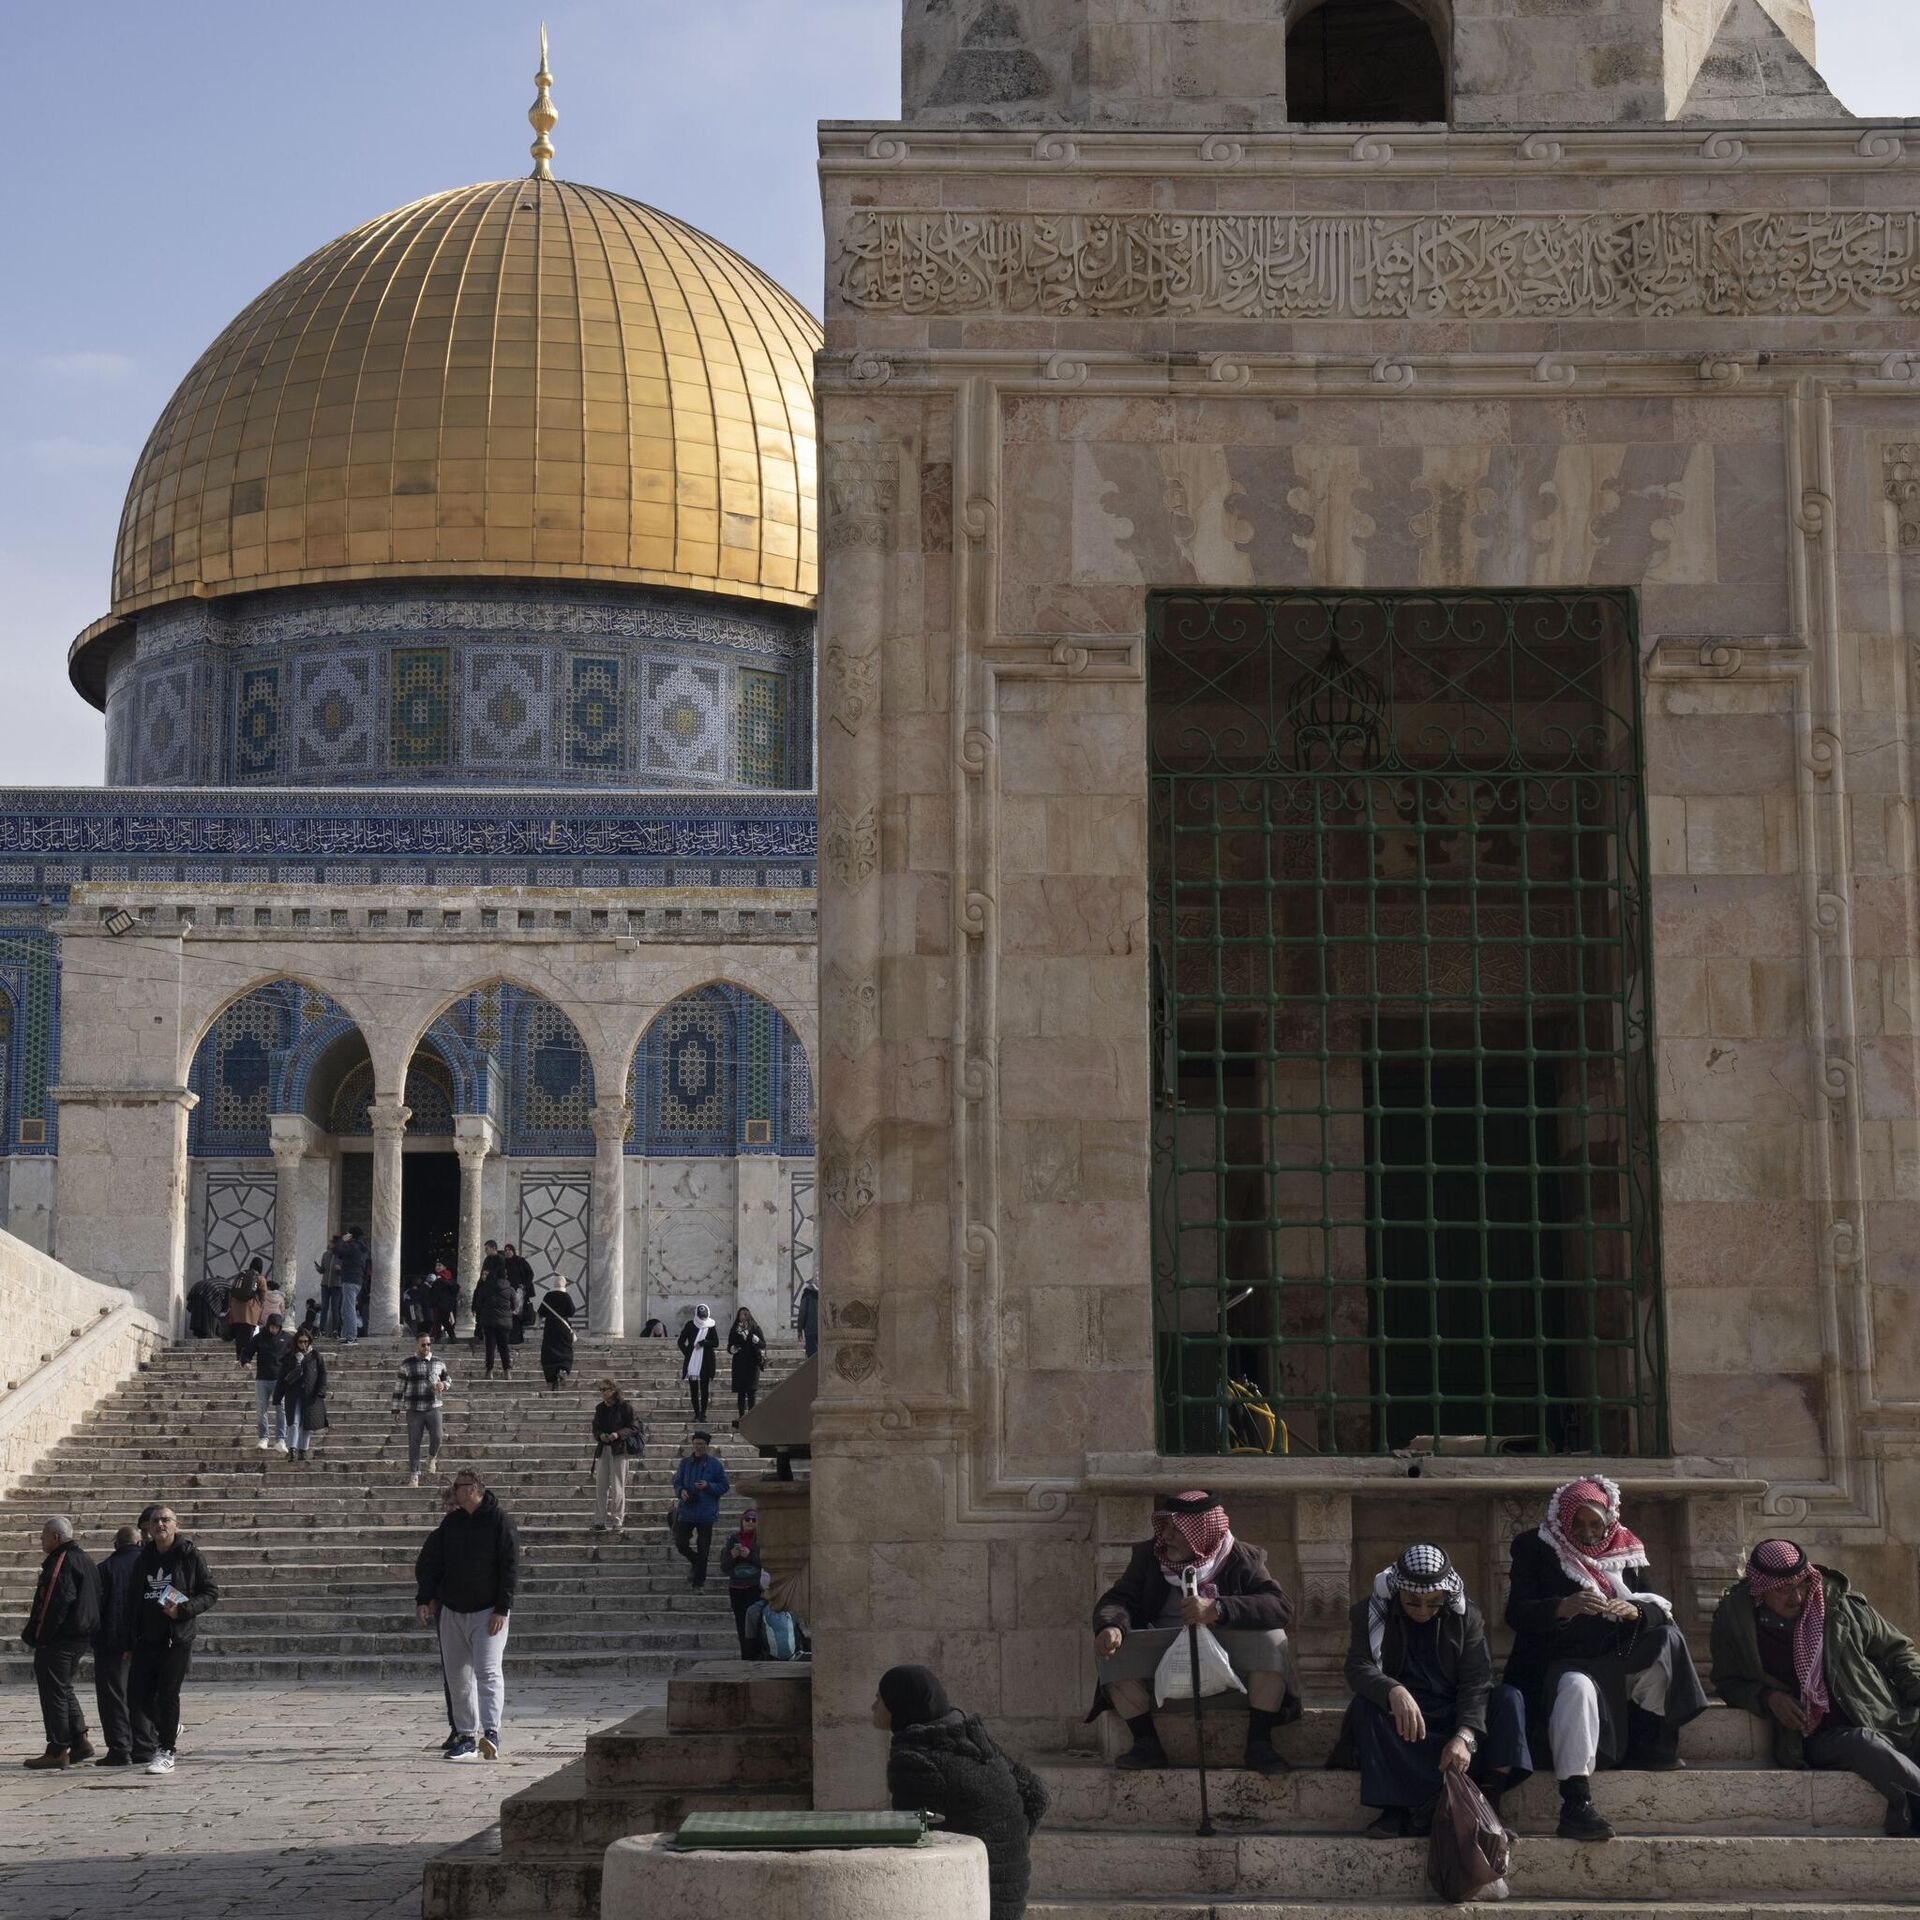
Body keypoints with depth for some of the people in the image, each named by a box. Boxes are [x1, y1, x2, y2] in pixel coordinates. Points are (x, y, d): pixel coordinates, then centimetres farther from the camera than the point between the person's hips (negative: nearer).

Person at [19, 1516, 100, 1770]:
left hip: (57, 1641, -10)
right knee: (64, 1689, 20)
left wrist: (34, 1635, -17)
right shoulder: (84, 1561, 14)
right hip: (79, 1638, 10)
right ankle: (80, 1740, 18)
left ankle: (58, 1751, 0)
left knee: (54, 1692, -3)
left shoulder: (61, 1562, -17)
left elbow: (54, 1605, -24)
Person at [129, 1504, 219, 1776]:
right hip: (146, 1638, 6)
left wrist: (183, 1610, -18)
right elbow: (134, 1599, 20)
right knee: (137, 1693, 3)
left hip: (177, 1638, -5)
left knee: (167, 1694, -5)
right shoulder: (143, 1559, 13)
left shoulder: (191, 1556, -4)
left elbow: (211, 1592, -3)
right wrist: (132, 1636, 14)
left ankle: (166, 1752, 4)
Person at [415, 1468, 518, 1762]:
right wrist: (423, 1599, -2)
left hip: (488, 1612, -6)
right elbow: (430, 1562, 11)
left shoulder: (498, 1521, -7)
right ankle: (466, 1735, 13)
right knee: (457, 1677, 6)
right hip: (452, 1611, 6)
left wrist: (501, 1608, -14)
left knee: (488, 1671, -17)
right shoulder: (450, 1523, 9)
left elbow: (510, 1567, -9)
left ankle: (491, 1732, -24)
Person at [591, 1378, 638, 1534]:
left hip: (618, 1449, -5)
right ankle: (599, 1521, 8)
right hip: (602, 1449, 5)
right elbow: (595, 1428, 16)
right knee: (600, 1486, 3)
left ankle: (618, 1521, 2)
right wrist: (600, 1435, -6)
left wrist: (618, 1434, -18)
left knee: (617, 1487, -3)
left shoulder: (624, 1407, -5)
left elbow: (634, 1427, -5)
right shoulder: (600, 1408, 12)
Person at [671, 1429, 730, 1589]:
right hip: (686, 1510, 2)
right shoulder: (685, 1463, 5)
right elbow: (677, 1483, 11)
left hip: (706, 1514, -2)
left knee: (702, 1550, 1)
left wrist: (708, 1486, -18)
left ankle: (699, 1580, 13)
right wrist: (681, 1491, -11)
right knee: (680, 1545, 0)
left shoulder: (715, 1464, -3)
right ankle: (694, 1562, 30)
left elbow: (724, 1487, -1)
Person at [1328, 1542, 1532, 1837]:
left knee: (1509, 1699, -23)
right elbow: (1358, 1666, -18)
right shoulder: (1369, 1614, -2)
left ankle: (1487, 1803, -32)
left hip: (1454, 1718, 1)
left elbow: (1476, 1683, -11)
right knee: (1364, 1706, -32)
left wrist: (1465, 1736, -30)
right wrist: (1395, 1692, -41)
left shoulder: (1467, 1617, 0)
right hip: (1399, 1722, -1)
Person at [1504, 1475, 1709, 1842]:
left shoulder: (1625, 1550, 12)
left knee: (1668, 1640, -18)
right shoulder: (1535, 1549, 0)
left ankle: (1649, 1743, -10)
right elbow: (1516, 1614, -12)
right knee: (1577, 1688, -38)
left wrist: (1635, 1610, -21)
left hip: (1616, 1662, 5)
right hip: (1560, 1661, -5)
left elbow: (1661, 1609, 5)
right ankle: (1576, 1805, -46)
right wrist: (1564, 1607, -32)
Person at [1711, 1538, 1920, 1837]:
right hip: (1818, 1738, -2)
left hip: (1888, 1719, 2)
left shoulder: (1839, 1604, 3)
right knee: (1864, 1745, -34)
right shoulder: (1733, 1619, 2)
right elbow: (1728, 1683, 12)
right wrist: (1767, 1698, -7)